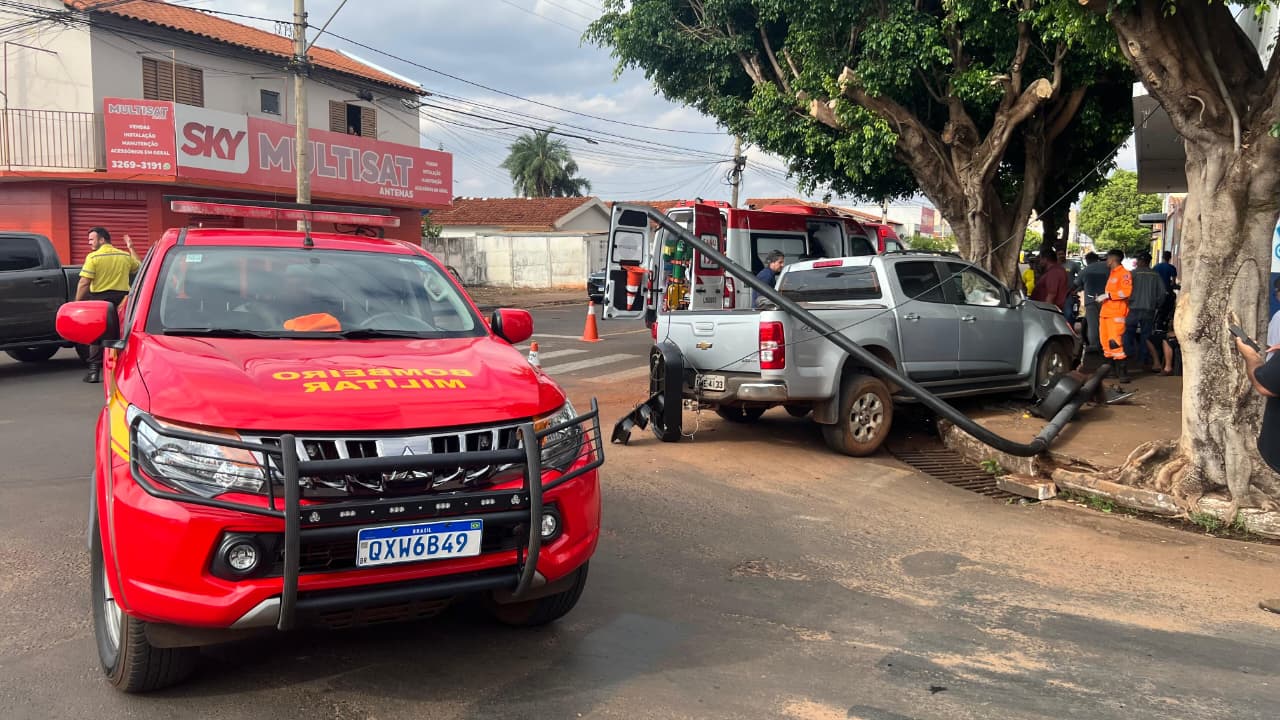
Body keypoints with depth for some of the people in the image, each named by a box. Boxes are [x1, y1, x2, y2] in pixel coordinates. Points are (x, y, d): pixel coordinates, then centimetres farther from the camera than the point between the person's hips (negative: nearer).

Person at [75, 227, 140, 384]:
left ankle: (94, 371, 2)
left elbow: (84, 283, -13)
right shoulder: (125, 256, 7)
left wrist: (77, 303, -7)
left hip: (100, 298, -4)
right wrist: (131, 248, 33)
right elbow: (139, 267, 27)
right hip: (122, 299, 4)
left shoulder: (93, 257, -8)